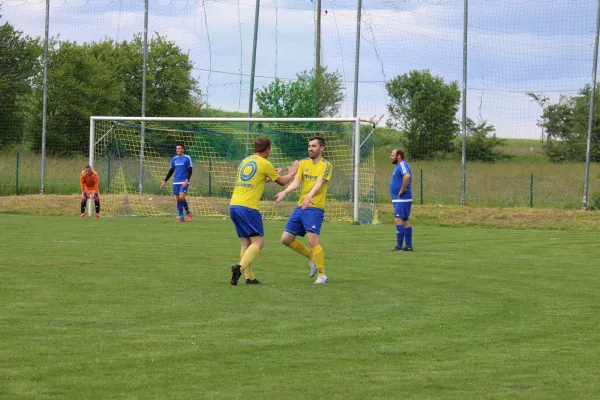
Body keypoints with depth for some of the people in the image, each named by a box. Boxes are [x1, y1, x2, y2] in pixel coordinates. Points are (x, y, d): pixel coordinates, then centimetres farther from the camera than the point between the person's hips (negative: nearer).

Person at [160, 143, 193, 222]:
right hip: (176, 182, 5)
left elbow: (190, 171, -5)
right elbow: (171, 171, 19)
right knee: (178, 199, 2)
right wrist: (165, 181, 15)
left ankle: (188, 212, 3)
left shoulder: (187, 158, -2)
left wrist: (186, 180, -17)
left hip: (184, 183, -5)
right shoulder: (174, 159, 12)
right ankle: (181, 217, 7)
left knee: (181, 197, -19)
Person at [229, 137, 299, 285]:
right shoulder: (265, 164, -3)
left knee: (246, 242, 12)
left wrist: (270, 178, 46)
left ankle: (249, 277, 7)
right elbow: (283, 182, 8)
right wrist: (291, 173, 28)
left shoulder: (245, 161, 18)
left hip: (233, 205, 8)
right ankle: (240, 267, -29)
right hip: (248, 207, -8)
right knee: (258, 243, -7)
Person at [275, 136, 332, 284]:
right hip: (300, 207, 7)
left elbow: (319, 183, -22)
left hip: (315, 208, -7)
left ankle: (322, 275, -8)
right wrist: (284, 192, -20)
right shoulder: (303, 163, 11)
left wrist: (309, 197, -40)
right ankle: (312, 257, 25)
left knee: (313, 240, -18)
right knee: (286, 238, 6)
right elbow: (296, 182, 0)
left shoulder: (326, 165, -5)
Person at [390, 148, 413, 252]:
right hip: (399, 200, 11)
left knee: (398, 220, -14)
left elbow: (407, 176, -34)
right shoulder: (399, 166, 16)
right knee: (405, 221, 12)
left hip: (402, 200, -11)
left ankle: (399, 246, -16)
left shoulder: (402, 165, -15)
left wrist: (402, 190, -26)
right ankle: (409, 246, 16)